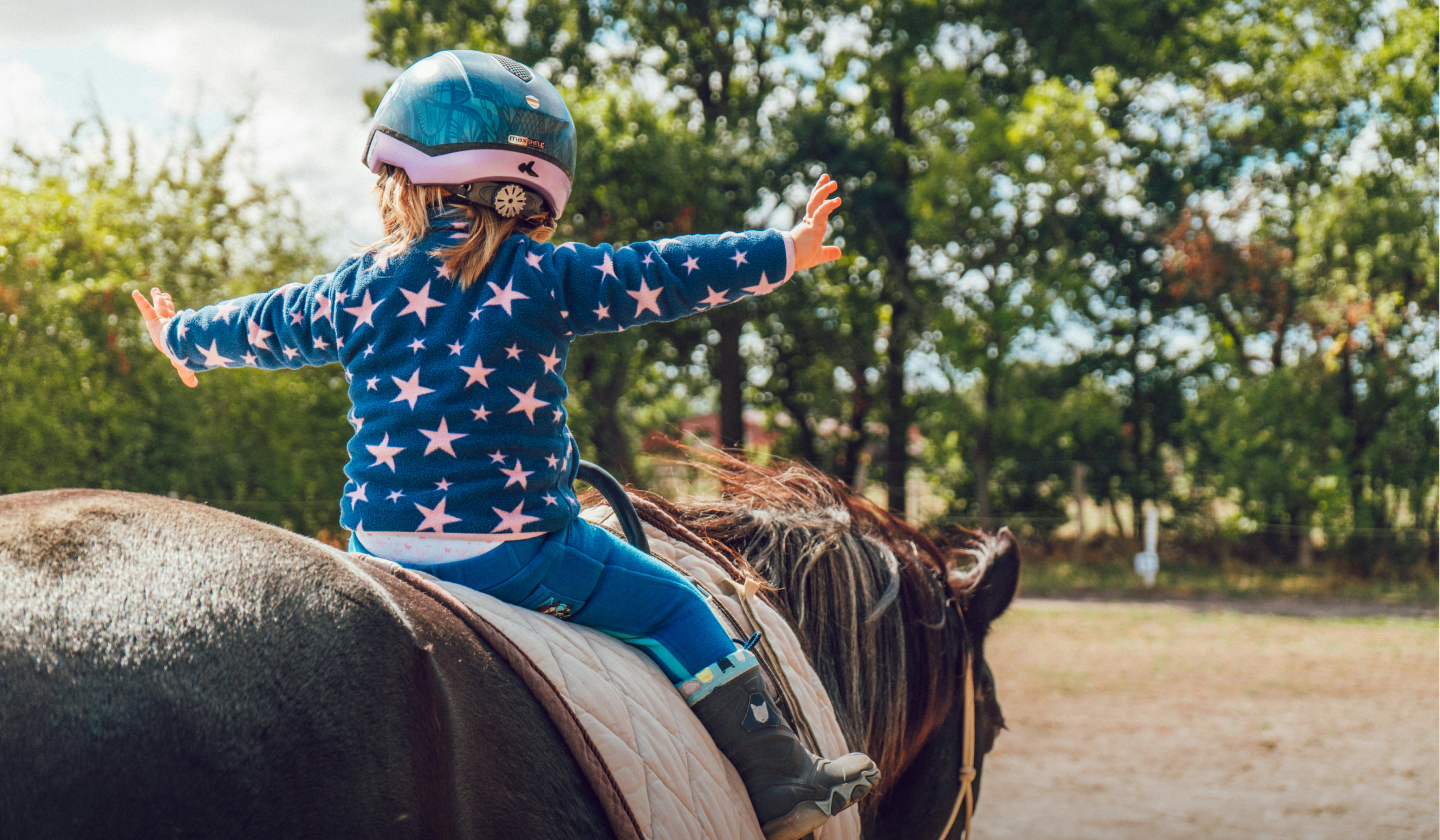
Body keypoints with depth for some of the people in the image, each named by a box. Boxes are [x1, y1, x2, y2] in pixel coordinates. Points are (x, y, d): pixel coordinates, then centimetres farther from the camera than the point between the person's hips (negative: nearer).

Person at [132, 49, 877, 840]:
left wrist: (181, 338, 43)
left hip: (380, 543, 4)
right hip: (514, 549, -4)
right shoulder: (545, 278, -6)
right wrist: (783, 251, 7)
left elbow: (265, 326, 22)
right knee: (670, 604, 7)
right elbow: (659, 277, -3)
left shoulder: (359, 288, 7)